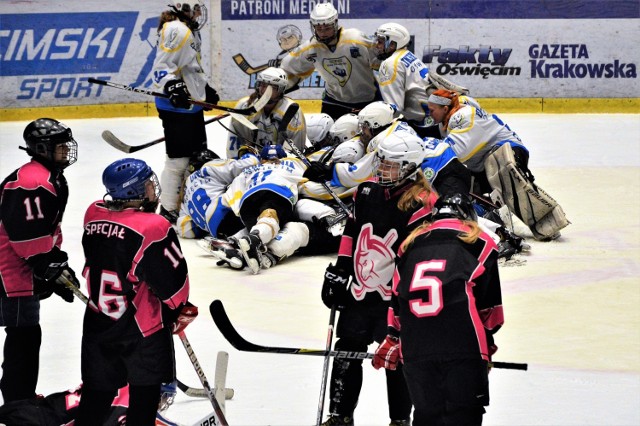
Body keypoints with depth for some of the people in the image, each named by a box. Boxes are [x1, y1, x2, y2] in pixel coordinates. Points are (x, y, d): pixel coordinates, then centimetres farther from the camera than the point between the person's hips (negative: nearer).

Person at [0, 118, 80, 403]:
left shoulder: (54, 179, 14)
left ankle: (23, 401, 27)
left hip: (26, 269, 11)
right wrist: (52, 270, -19)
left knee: (28, 335, 17)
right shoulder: (31, 182, -22)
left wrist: (57, 262, 17)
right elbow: (28, 234, -26)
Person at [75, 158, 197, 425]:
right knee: (145, 392, 9)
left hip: (97, 323, 5)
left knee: (97, 392, 15)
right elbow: (173, 283, -16)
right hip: (143, 330, -5)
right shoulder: (153, 228, -20)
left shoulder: (93, 214, -3)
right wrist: (180, 313, 5)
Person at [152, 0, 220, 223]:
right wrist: (173, 87, -36)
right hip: (176, 106, -11)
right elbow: (162, 66, -23)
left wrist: (206, 89, 32)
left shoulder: (191, 32, 16)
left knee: (198, 155, 19)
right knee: (178, 158, -8)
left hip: (192, 105, 11)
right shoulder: (176, 31, -17)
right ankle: (168, 210, -4)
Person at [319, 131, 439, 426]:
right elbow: (351, 232, 15)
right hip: (360, 289, 6)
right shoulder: (367, 192, 4)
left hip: (396, 295, -6)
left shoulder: (421, 204, -16)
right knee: (346, 350, 10)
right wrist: (338, 273, 12)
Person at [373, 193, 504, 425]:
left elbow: (397, 302, 24)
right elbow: (488, 304, 9)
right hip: (462, 346, -4)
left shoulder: (410, 245, 21)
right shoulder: (479, 243, 10)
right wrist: (487, 342, 19)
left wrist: (391, 341, 33)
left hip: (415, 351, 4)